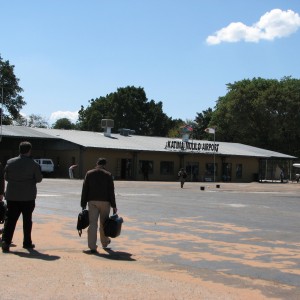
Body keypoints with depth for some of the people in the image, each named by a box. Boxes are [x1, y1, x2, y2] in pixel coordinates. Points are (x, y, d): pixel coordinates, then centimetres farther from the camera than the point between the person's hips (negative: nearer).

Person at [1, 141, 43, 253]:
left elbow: (6, 177, 8)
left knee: (10, 219, 4)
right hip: (28, 197, -2)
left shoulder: (10, 162, 0)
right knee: (27, 219, 10)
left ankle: (5, 241, -8)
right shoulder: (34, 164, -8)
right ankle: (27, 242, 16)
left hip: (12, 196, 2)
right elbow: (39, 179, -1)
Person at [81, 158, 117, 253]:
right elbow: (111, 191, -3)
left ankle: (92, 246, -8)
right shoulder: (108, 175, 1)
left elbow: (84, 190, 3)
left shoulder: (89, 173, 5)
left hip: (92, 201, 1)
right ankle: (105, 242, 32)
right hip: (105, 202, 0)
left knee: (92, 223, -2)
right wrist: (113, 206, 0)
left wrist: (83, 204, 6)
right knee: (103, 223, 15)